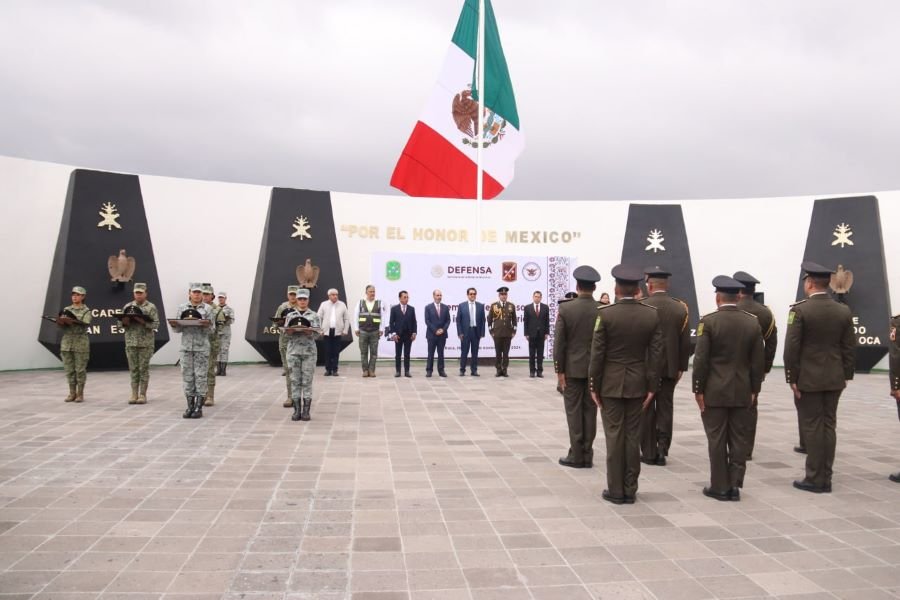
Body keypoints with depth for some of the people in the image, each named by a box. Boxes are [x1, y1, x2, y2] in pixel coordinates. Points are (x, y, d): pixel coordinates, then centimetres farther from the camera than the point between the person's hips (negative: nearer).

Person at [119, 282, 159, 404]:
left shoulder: (151, 307, 0)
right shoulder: (128, 306, 10)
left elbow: (156, 324, -6)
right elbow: (121, 322, 12)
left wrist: (143, 322, -21)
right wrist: (124, 322, -10)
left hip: (146, 343, -3)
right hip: (131, 342, 3)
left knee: (144, 368, 1)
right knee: (133, 368, 6)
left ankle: (142, 394, 6)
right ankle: (134, 394, 11)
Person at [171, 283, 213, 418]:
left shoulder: (207, 308, 4)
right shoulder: (181, 308, 9)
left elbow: (211, 329, 1)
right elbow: (178, 329, 9)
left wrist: (206, 326, -21)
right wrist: (174, 326, -12)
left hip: (202, 347, -2)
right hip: (186, 346, 2)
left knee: (201, 376, -2)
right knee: (187, 376, 4)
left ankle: (199, 407, 3)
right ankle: (190, 406, 12)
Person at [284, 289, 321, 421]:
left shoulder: (314, 316, 5)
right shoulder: (290, 315, 10)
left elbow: (315, 334, -3)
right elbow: (287, 333, 5)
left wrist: (306, 330, -22)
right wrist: (293, 329, -16)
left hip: (309, 351, -1)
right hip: (293, 351, 2)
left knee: (307, 381, -1)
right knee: (295, 381, 2)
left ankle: (306, 410, 3)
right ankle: (297, 410, 7)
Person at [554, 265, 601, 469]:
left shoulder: (565, 308, -10)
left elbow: (559, 343, -10)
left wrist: (559, 370, -4)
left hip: (572, 368, -2)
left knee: (574, 412, 5)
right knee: (590, 412, 9)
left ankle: (576, 456, 8)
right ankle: (587, 456, 14)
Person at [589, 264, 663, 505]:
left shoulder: (605, 314, -12)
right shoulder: (652, 315, -2)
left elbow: (597, 353, -11)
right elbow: (656, 354, -1)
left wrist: (594, 386, -3)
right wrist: (651, 387, 5)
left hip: (611, 384, -3)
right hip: (637, 384, 3)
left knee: (614, 435, 3)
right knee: (633, 435, 9)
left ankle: (615, 490, 9)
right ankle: (630, 489, 16)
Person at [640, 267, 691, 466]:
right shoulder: (680, 308, 0)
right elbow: (686, 342, 1)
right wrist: (681, 367, 9)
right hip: (670, 367, 3)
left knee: (646, 409, 6)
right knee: (666, 407, 12)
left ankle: (649, 452, 11)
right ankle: (662, 449, 11)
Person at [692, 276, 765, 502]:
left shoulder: (708, 321, -11)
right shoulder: (753, 322, 1)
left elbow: (701, 359, -12)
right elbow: (758, 361, 3)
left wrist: (698, 389, -5)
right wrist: (754, 389, 12)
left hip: (714, 391, -4)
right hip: (742, 392, 4)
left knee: (717, 439, 3)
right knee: (739, 438, 10)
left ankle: (720, 487, 10)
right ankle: (735, 485, 15)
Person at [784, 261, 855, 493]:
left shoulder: (800, 310, -12)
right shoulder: (844, 311, 3)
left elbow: (791, 348, -14)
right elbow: (849, 348, 6)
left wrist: (792, 378, -7)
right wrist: (845, 376, 13)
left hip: (808, 379, -5)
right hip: (834, 379, 5)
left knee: (812, 427, 1)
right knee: (828, 426, 10)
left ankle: (815, 479, 6)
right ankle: (825, 479, 16)